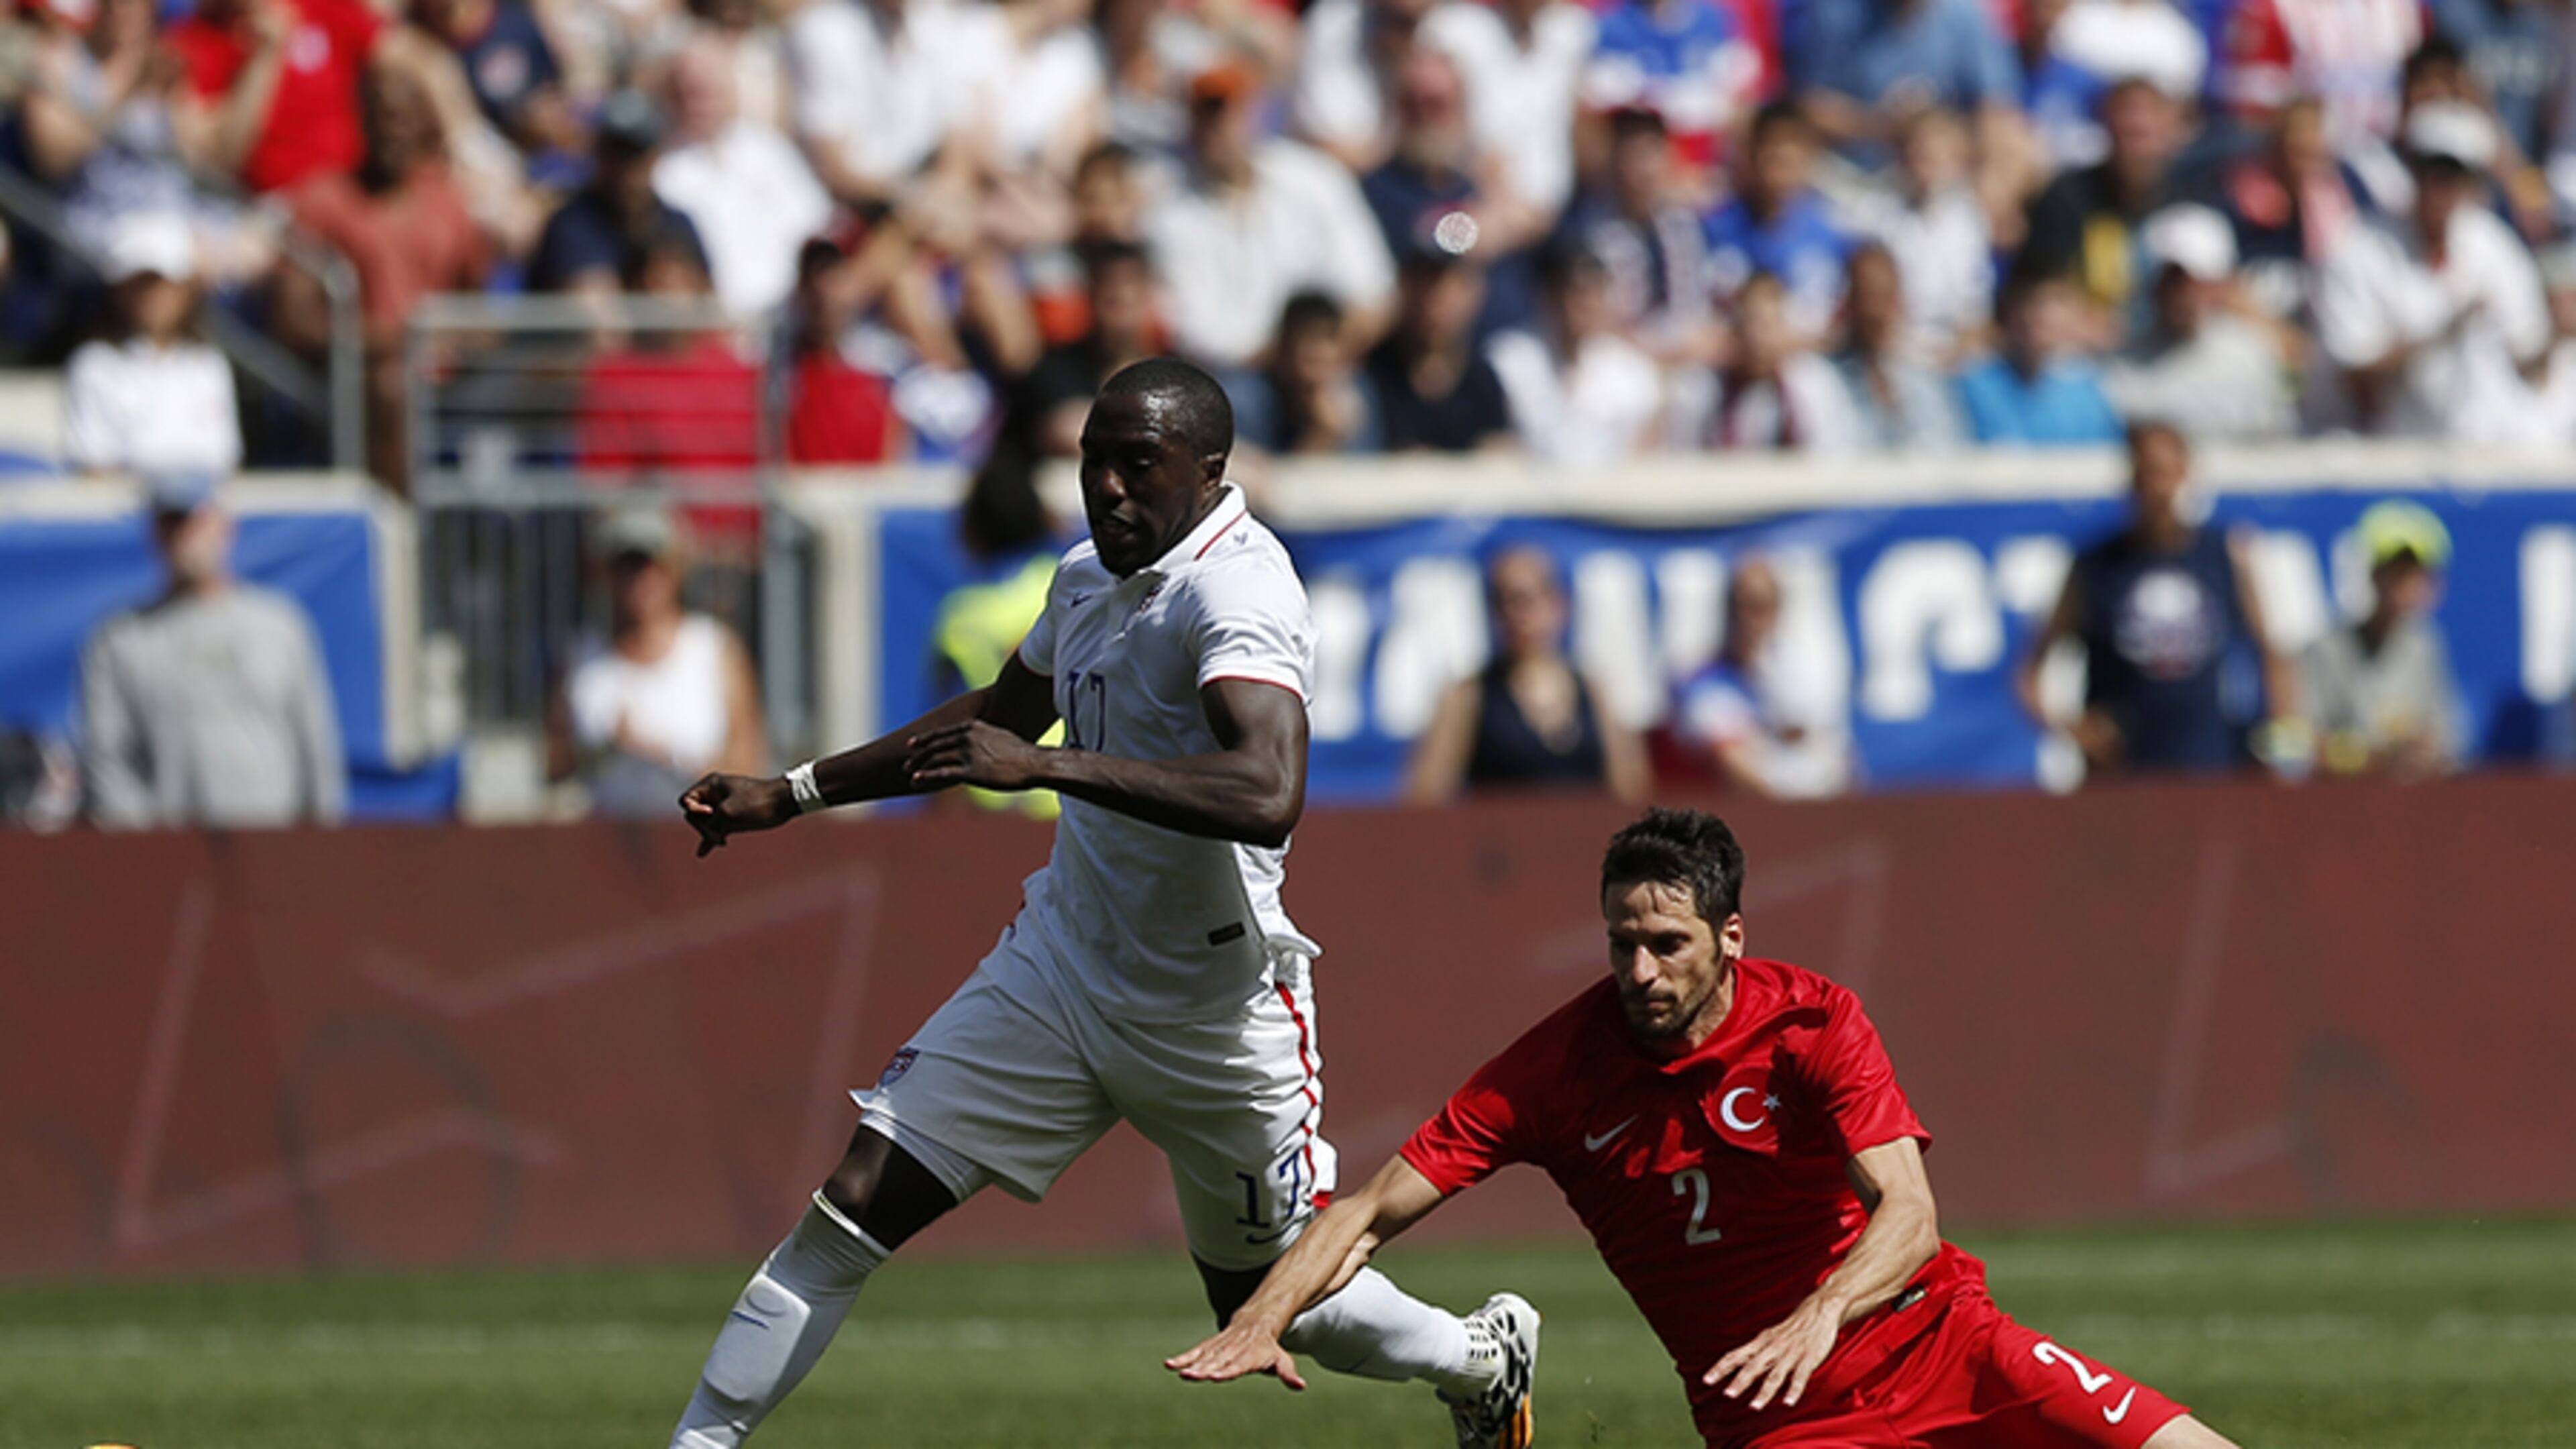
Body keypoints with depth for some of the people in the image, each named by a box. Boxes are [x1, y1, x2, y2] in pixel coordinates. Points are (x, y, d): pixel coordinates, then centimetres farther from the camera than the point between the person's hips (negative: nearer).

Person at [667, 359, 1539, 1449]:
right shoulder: (1091, 577, 3)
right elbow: (1001, 713, 25)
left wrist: (1046, 766, -45)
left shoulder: (1237, 592, -24)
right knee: (853, 1207, -8)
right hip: (1062, 968, 6)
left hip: (1217, 1019, -6)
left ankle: (1484, 1360, 41)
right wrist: (791, 795, 23)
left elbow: (1269, 795, -41)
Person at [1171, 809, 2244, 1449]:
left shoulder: (1814, 1026, -13)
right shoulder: (1559, 1070, -10)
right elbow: (1377, 1208, -10)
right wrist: (1265, 1317, -28)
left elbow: (1908, 1213, -25)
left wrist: (1820, 1317, -46)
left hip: (1928, 1336, 1)